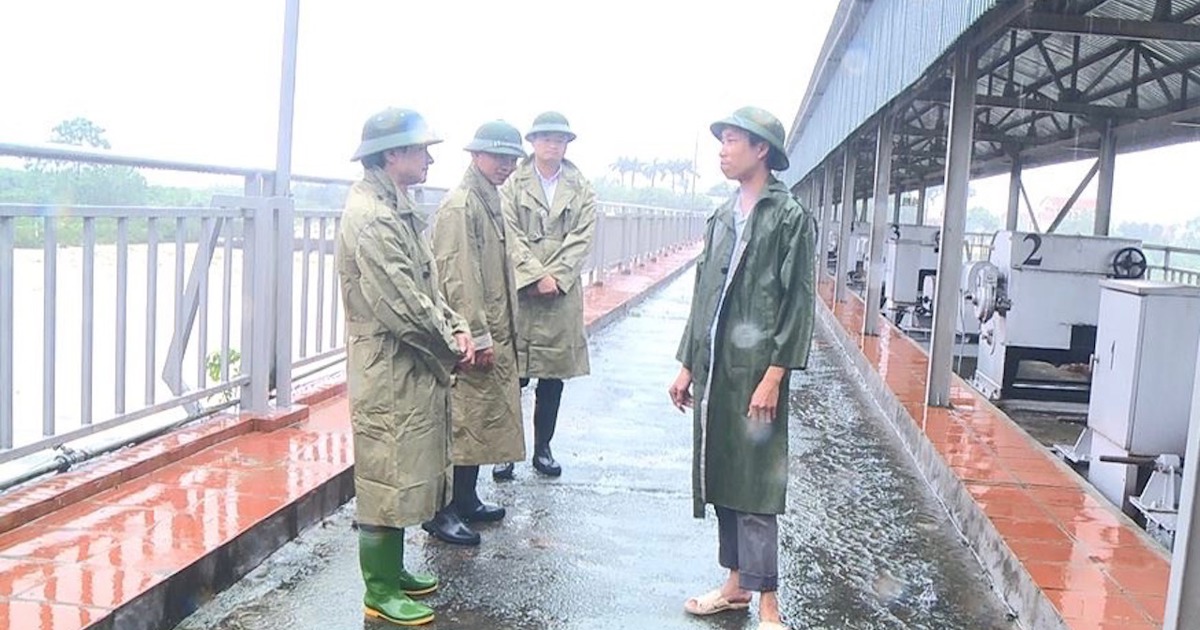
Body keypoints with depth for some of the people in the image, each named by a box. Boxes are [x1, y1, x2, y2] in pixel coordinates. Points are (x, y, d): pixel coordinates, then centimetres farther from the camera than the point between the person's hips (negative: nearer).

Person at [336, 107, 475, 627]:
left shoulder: (398, 208, 12)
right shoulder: (370, 216, -19)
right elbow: (400, 305, -23)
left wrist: (455, 328, 1)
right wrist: (450, 348, -11)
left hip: (412, 368, 10)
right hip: (388, 370, -10)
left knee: (405, 472, 19)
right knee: (387, 477, 1)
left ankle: (392, 571, 34)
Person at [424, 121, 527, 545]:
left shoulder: (490, 200, 15)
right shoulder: (461, 205, -14)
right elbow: (459, 278, -20)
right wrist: (478, 337, -21)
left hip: (494, 334, 10)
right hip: (474, 338, -10)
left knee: (482, 419, 16)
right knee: (462, 422, -2)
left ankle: (466, 500, 29)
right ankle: (442, 512, 9)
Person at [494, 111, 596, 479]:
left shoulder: (581, 190, 9)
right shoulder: (513, 185, 3)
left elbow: (581, 239, 0)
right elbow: (511, 236, -5)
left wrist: (555, 277, -11)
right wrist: (536, 276, -14)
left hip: (562, 294, 2)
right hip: (518, 292, -2)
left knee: (553, 379, 8)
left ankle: (542, 449, 19)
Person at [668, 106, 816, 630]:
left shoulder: (790, 217, -6)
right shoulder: (722, 217, 13)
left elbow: (797, 302, -11)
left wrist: (774, 375, -17)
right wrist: (688, 366, 14)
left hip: (755, 371, -7)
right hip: (714, 370, 7)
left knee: (754, 487, -3)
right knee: (720, 479, 12)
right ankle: (736, 584, 26)